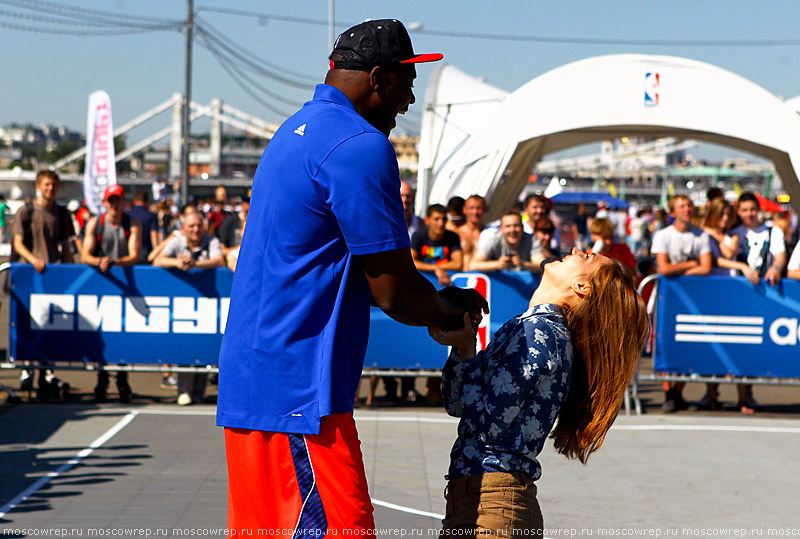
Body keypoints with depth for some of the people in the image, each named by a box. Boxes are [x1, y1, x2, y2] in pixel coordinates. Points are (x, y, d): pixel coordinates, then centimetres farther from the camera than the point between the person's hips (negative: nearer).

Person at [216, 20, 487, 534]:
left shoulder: (297, 130, 19)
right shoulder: (362, 146, -14)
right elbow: (394, 292, -14)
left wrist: (438, 303, 18)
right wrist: (446, 309, 8)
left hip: (252, 379, 11)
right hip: (297, 391, -11)